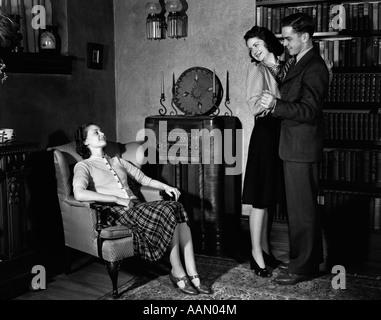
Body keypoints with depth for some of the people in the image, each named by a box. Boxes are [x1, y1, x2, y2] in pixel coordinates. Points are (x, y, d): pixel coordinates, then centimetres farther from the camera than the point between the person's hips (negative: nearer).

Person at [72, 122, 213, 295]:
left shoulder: (117, 161, 26)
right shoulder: (83, 166, 4)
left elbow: (143, 178, 28)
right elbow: (79, 194, -17)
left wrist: (165, 186, 8)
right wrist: (118, 199, -19)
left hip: (135, 207, 6)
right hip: (115, 211, -6)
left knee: (178, 209, -21)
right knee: (168, 213, -27)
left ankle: (192, 275, -22)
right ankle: (177, 273, -16)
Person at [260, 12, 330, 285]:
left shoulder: (314, 67, -15)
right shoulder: (299, 63, 16)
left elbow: (309, 110, -23)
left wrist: (276, 105, -33)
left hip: (302, 150, -10)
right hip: (295, 148, 10)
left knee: (301, 209, -2)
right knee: (306, 207, 18)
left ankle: (302, 267, 9)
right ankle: (312, 258, 32)